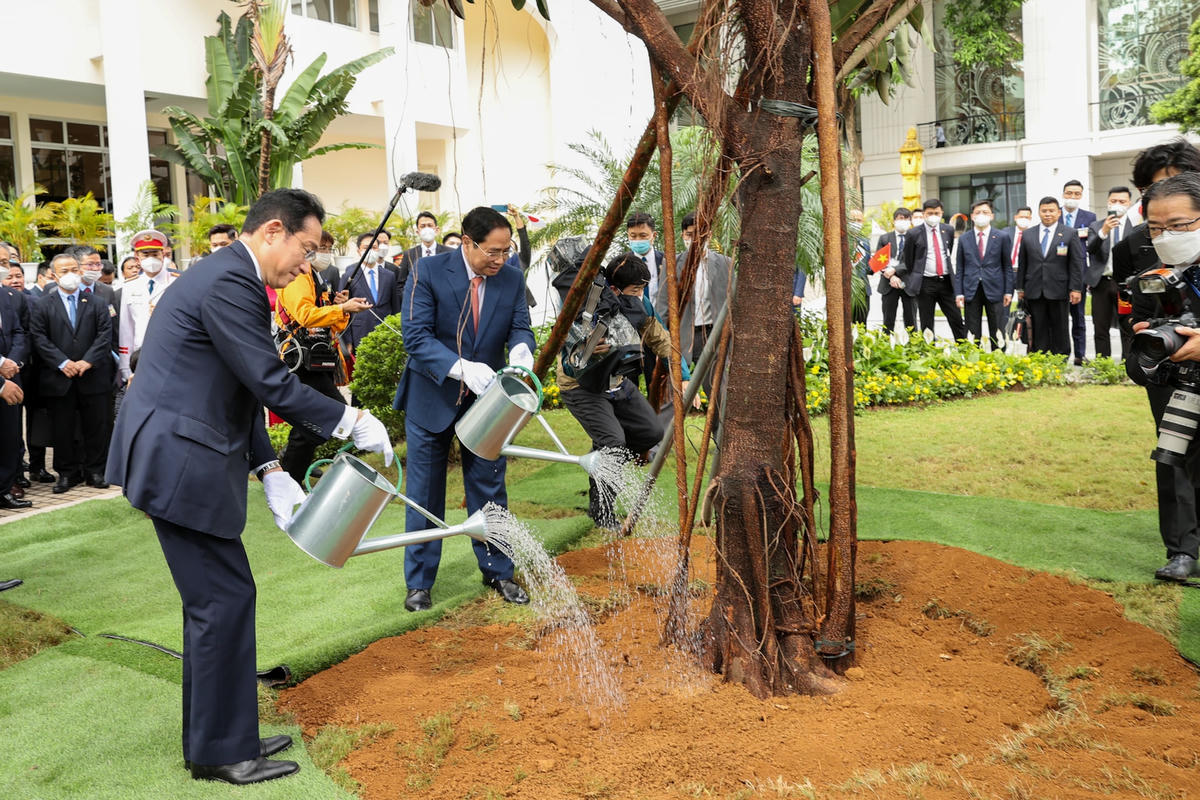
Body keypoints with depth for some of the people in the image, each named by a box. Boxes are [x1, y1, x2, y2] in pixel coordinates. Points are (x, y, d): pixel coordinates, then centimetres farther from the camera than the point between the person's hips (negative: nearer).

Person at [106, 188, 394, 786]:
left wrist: (270, 473, 11)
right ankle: (220, 753, 10)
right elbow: (271, 385, -20)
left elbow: (243, 394, 17)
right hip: (179, 464, -11)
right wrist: (353, 421, -11)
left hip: (181, 459, 11)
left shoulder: (229, 278, 16)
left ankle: (215, 736, 28)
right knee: (224, 599, -3)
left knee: (216, 600, 16)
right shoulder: (229, 283, -17)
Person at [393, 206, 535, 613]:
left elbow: (520, 327, -2)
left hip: (485, 397, 3)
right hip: (432, 396, -3)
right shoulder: (429, 272, -16)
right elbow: (416, 335, -20)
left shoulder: (512, 278, -4)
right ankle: (419, 582, 20)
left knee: (489, 488, 10)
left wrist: (521, 349, -27)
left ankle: (497, 572, 25)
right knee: (424, 492, 7)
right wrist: (461, 368, -34)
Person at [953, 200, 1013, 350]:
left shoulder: (1002, 237, 5)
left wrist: (1008, 291, -1)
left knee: (996, 332, 3)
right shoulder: (964, 239, 8)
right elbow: (959, 268, 8)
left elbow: (1007, 266, 5)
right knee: (973, 333, 3)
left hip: (993, 290, -1)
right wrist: (958, 292, -1)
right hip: (971, 291, 1)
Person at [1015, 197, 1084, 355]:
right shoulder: (1028, 235, 10)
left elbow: (1076, 263, 0)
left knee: (1060, 330, 5)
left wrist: (1076, 288, -6)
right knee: (1038, 331, 3)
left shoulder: (1069, 234, 3)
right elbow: (1022, 263, 12)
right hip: (1034, 292, 2)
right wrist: (1020, 287, 7)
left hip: (1058, 291, -2)